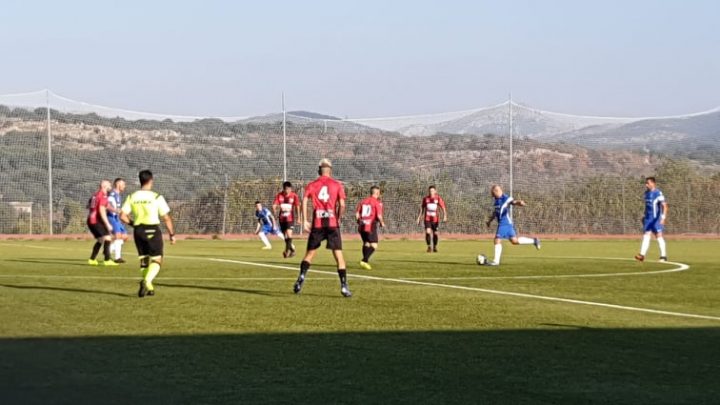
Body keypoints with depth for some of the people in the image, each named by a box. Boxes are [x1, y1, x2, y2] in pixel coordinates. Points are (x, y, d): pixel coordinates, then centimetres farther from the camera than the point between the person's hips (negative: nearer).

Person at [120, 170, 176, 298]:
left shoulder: (132, 197, 1)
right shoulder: (157, 197, -9)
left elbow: (122, 216, -1)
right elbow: (166, 218, -8)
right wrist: (172, 234, 2)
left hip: (138, 231, 4)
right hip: (153, 230, -4)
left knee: (144, 260, 18)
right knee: (157, 260, 2)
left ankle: (148, 287, 21)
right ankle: (146, 281, -23)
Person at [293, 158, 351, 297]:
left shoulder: (312, 185, 7)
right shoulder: (337, 185, 4)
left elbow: (304, 201, -5)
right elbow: (342, 205, -5)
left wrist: (305, 221, -2)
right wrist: (338, 219, 9)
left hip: (317, 224, 1)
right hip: (332, 223, -1)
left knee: (310, 253, 15)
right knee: (338, 255, 1)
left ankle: (301, 276, -5)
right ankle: (344, 286, -5)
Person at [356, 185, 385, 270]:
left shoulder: (363, 201, 10)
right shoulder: (378, 202, -6)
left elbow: (357, 213, 9)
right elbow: (379, 216, -13)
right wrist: (382, 223, 5)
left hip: (362, 226, 6)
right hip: (371, 226, -6)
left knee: (366, 243, 20)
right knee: (374, 245, -4)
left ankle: (365, 262, 21)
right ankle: (365, 260, -20)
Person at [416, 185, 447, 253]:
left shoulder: (438, 198, -4)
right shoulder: (425, 198, 4)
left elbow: (443, 208, -7)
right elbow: (422, 208, 14)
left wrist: (445, 216, -22)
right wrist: (419, 218, 13)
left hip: (435, 219, -1)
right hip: (427, 219, 1)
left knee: (435, 233, 6)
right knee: (427, 232, -16)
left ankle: (435, 247, 24)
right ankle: (429, 246, -7)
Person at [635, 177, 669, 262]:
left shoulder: (658, 193, -14)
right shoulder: (647, 193, 11)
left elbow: (664, 205, -19)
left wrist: (663, 217, -28)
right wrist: (645, 216, 26)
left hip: (656, 219, -7)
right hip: (648, 219, 7)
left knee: (659, 236, -2)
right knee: (646, 236, -1)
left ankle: (663, 256, 6)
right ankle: (642, 255, -8)